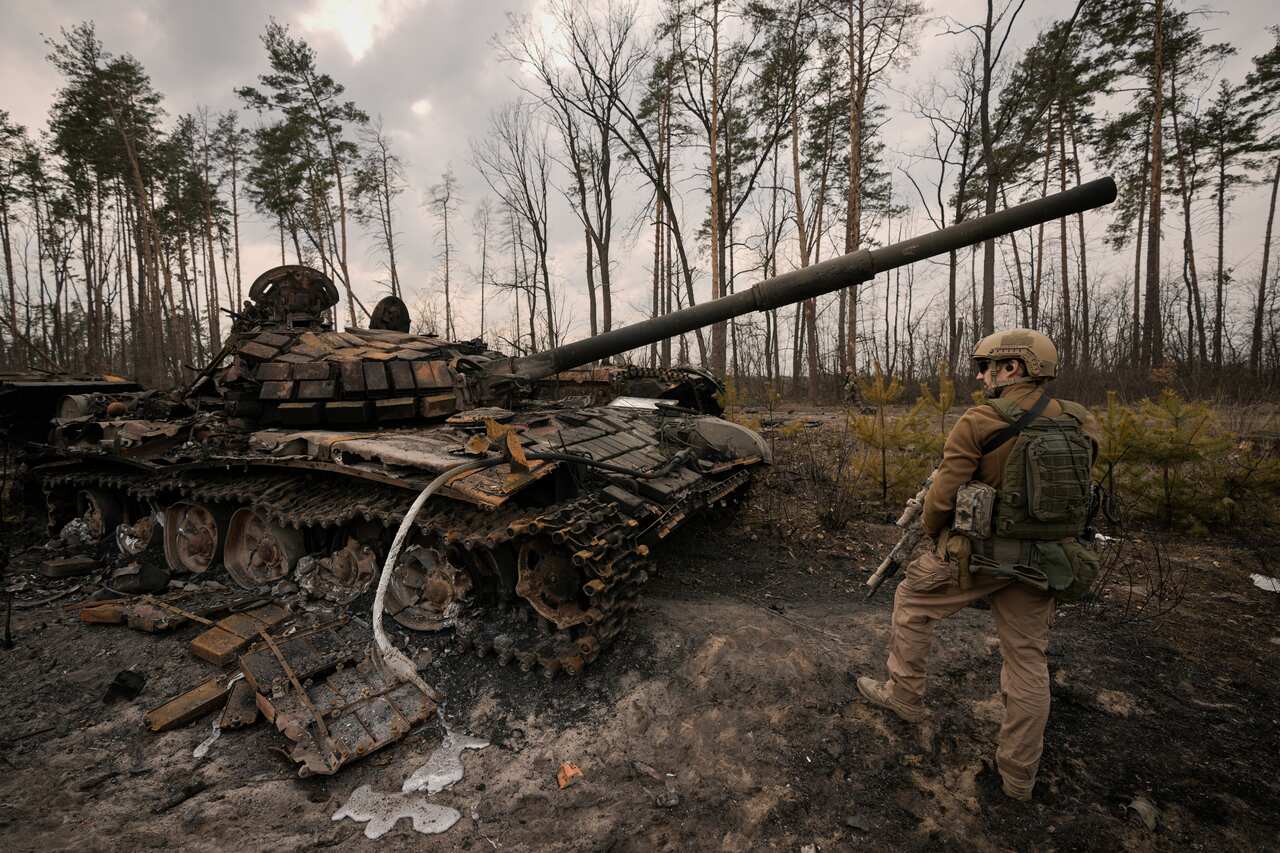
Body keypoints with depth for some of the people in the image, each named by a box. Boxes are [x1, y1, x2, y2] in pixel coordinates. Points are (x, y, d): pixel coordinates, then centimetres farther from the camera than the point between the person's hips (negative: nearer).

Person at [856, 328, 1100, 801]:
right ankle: (1019, 773, 28)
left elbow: (942, 495, -14)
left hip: (978, 553, -5)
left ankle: (905, 693, 31)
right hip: (1043, 563, 6)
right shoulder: (1080, 424, 2)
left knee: (912, 601, 19)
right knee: (1028, 659, 15)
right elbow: (1080, 493, 11)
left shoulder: (979, 422, -16)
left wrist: (930, 530, 6)